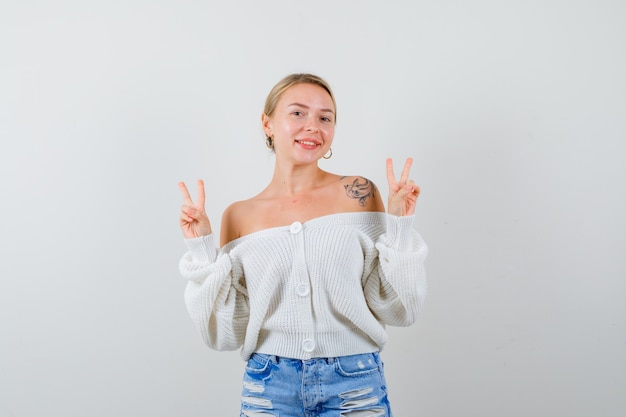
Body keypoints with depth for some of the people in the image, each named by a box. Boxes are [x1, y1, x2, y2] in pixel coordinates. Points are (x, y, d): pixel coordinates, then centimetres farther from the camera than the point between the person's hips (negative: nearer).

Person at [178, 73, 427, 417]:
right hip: (269, 388, 1)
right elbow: (226, 333, 0)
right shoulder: (239, 216, 0)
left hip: (355, 387, -1)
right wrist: (202, 250, -7)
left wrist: (399, 226, -13)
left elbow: (397, 310, -4)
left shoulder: (357, 194, -4)